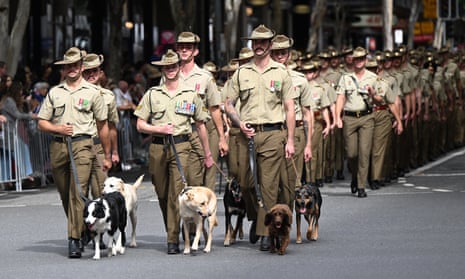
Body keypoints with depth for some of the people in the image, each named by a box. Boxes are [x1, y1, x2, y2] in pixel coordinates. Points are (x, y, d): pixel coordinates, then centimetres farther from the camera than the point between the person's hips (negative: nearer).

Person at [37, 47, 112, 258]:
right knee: (65, 194, 9)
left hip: (82, 145, -4)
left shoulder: (92, 92, 8)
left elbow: (102, 126, 11)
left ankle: (75, 240, -18)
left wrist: (107, 156, 12)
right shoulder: (54, 93, 14)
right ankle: (80, 231, 26)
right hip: (57, 146, 4)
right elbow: (42, 123, 14)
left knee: (78, 192, -15)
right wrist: (58, 129, -7)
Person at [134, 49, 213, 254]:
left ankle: (173, 240, -12)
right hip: (157, 147, 2)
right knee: (162, 193, 9)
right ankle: (170, 230, 28)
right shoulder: (152, 94, 9)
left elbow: (200, 125, 15)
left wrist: (207, 154, 17)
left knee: (176, 192, -12)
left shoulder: (190, 94, 9)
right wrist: (159, 129, -9)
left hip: (181, 146, -2)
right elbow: (140, 125, 9)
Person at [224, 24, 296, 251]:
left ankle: (266, 232, -1)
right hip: (247, 134, 2)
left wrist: (290, 140, -1)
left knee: (269, 185, -5)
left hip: (272, 133, -2)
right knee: (246, 183, 4)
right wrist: (240, 123, -5)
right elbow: (228, 104, 13)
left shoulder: (281, 73, 5)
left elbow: (290, 109, 5)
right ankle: (255, 218, 29)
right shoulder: (241, 73, 10)